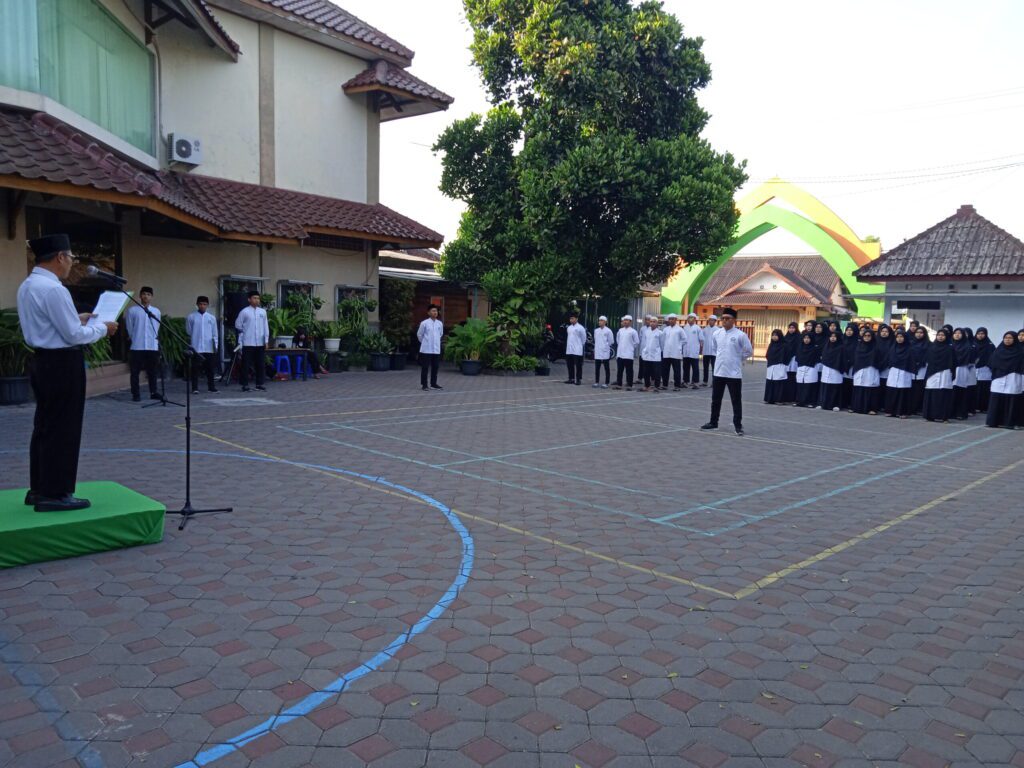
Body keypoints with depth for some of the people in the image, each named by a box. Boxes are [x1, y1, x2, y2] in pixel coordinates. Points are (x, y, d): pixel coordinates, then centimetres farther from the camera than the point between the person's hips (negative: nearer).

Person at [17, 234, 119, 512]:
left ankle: (39, 489, 24)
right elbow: (74, 335, -18)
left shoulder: (27, 286, 11)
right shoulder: (53, 289, -19)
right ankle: (54, 494, 4)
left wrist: (77, 320, 16)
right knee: (62, 429, -2)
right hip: (62, 364, -10)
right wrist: (102, 328, -4)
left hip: (43, 361, 10)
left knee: (45, 426, 16)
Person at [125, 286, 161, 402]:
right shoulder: (132, 310, -1)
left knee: (152, 371, 8)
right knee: (135, 372, 2)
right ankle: (135, 395, 7)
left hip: (152, 346, 2)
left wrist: (154, 340, 11)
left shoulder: (156, 311, 8)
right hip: (136, 347, -2)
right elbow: (129, 328, 4)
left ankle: (153, 393, 16)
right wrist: (135, 340, 9)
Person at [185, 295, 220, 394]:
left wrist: (216, 345, 3)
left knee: (210, 368, 7)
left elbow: (215, 333, 8)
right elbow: (188, 332, 7)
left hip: (209, 348, 2)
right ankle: (195, 388, 3)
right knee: (195, 368, -1)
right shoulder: (191, 317, 1)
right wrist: (189, 345, 7)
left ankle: (211, 387, 17)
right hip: (196, 348, -2)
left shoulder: (212, 318, 7)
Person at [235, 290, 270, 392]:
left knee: (261, 364, 7)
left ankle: (259, 384, 16)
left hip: (260, 343, 4)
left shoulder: (263, 312, 7)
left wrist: (266, 340, 5)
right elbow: (238, 325, 2)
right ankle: (245, 385, 6)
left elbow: (265, 326, 8)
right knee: (246, 364, 0)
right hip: (248, 343, -3)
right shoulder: (244, 312, -4)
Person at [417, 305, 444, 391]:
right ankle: (424, 385, 6)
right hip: (426, 349, -4)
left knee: (435, 367, 10)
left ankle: (433, 384, 21)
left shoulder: (440, 323, 4)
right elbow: (419, 334, 2)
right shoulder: (424, 323, -9)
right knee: (425, 367, 0)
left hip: (436, 349, 5)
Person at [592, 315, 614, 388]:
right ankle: (597, 382, 16)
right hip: (597, 352, 5)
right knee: (597, 368, 8)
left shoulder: (608, 331, -6)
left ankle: (606, 383, 5)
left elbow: (611, 341, 0)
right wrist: (598, 346, 12)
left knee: (606, 368, 1)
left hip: (605, 352, -5)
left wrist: (605, 346, 5)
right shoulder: (596, 330, 9)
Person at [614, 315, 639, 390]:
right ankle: (619, 384, 16)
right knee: (619, 370, 8)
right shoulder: (620, 330, 10)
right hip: (620, 353, 5)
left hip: (628, 354, -5)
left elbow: (637, 342, -2)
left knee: (629, 371, -1)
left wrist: (631, 347, 4)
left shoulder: (633, 331, -5)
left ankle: (629, 385, 4)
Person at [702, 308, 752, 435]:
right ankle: (713, 422, 25)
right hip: (718, 372, 5)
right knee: (715, 399, 13)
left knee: (736, 401, 2)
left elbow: (749, 351, -2)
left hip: (734, 373, -5)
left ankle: (738, 425, 10)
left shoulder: (740, 335, -11)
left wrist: (737, 359, 3)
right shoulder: (717, 333, 3)